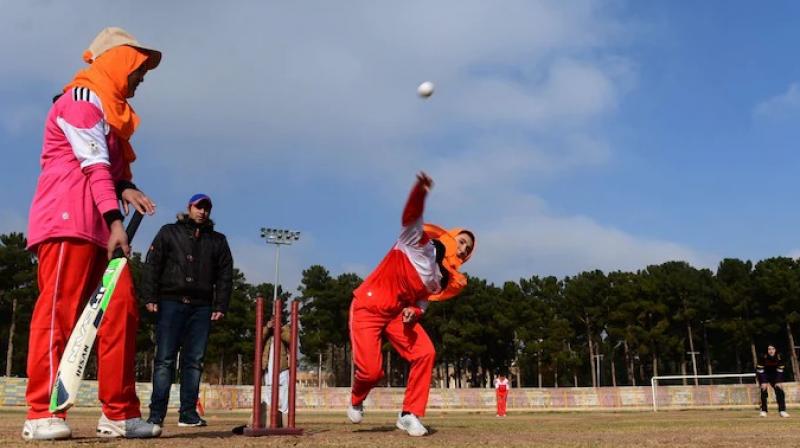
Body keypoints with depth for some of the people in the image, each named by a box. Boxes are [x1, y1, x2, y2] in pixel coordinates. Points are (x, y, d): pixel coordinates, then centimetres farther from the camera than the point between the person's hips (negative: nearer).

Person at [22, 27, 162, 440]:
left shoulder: (111, 108, 26)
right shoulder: (82, 97, -3)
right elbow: (95, 164, -15)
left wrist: (125, 188, 2)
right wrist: (115, 219, -24)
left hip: (101, 224, 9)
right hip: (69, 220, -9)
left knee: (121, 310, 1)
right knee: (59, 308, -11)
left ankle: (119, 414, 3)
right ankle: (42, 414, -8)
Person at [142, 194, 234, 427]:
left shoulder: (218, 240, 18)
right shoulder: (169, 232, 11)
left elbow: (225, 275, 13)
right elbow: (152, 265, 4)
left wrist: (220, 306, 3)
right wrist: (150, 297, -6)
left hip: (201, 306, 3)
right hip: (171, 302, -2)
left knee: (194, 360, 2)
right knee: (165, 359, -6)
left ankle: (188, 412, 6)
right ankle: (156, 414, -4)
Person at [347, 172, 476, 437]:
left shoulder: (448, 280, 6)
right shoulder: (420, 241, -11)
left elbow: (423, 301, 13)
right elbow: (411, 217, -29)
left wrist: (414, 312, -12)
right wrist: (421, 192, -50)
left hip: (399, 313, 6)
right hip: (369, 307, -6)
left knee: (425, 353, -13)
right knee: (371, 370, -12)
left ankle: (410, 415, 0)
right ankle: (356, 401, 24)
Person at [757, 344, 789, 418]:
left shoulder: (779, 357, -19)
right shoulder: (763, 357, -28)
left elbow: (780, 370, -10)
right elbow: (760, 370, -23)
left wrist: (778, 382, -15)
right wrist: (763, 383, -28)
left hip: (774, 375, 3)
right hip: (763, 374, -3)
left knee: (779, 390, -8)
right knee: (764, 389, -17)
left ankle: (782, 411, -1)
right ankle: (763, 411, -8)